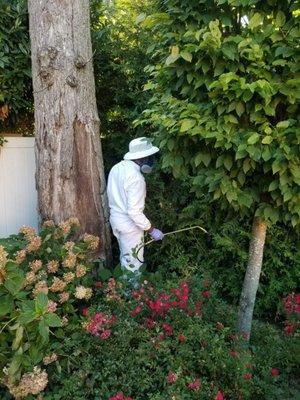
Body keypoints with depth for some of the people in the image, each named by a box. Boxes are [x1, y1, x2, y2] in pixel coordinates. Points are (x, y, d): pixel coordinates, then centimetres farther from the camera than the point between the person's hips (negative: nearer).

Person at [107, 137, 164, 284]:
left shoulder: (117, 167, -1)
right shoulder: (136, 178, -27)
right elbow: (134, 212, -28)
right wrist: (151, 230, -18)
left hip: (115, 218, 9)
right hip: (129, 224, -9)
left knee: (124, 257, 25)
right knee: (134, 264, 7)